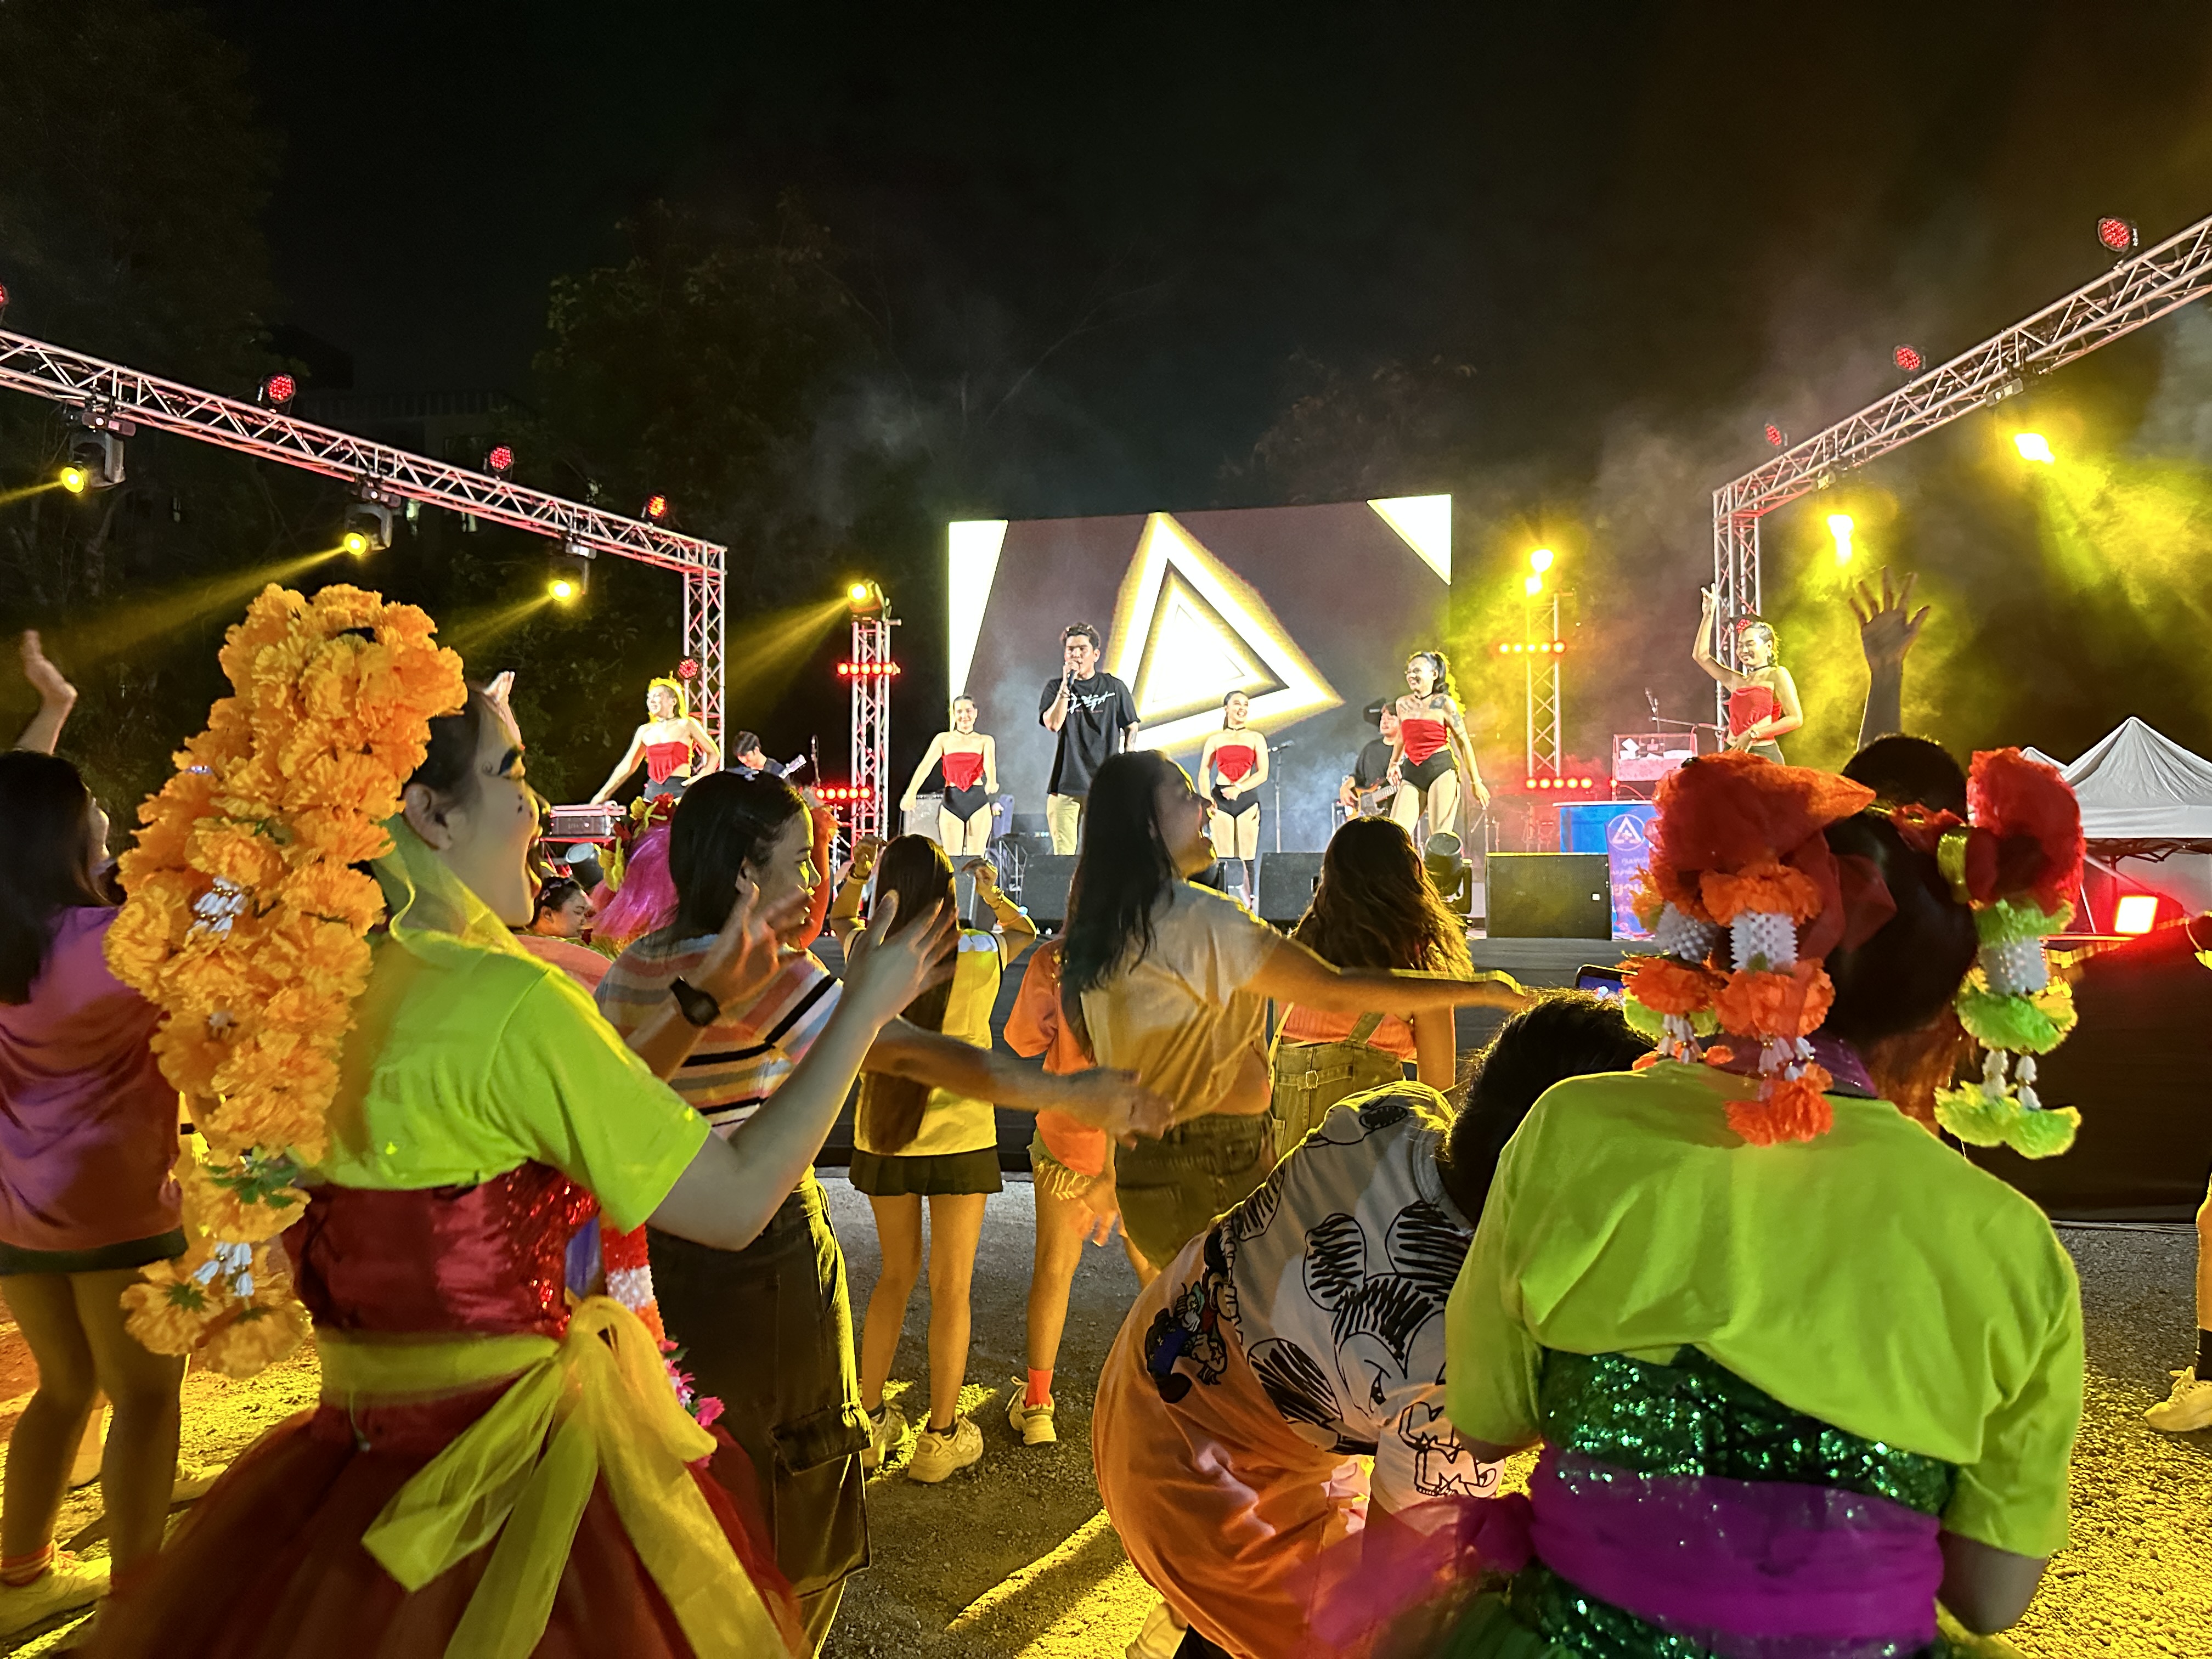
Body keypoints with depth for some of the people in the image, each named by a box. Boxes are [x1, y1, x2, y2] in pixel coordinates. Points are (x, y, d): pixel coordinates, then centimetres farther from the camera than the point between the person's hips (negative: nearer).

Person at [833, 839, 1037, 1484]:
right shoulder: (982, 953, -12)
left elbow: (840, 920, 16)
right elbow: (1027, 933, 11)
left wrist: (866, 868, 17)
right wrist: (991, 892, 24)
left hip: (882, 1136, 3)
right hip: (960, 1139, -3)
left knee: (896, 1274, 20)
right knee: (950, 1287, 9)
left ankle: (867, 1419, 25)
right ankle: (941, 1437, 18)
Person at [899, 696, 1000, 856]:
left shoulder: (985, 741, 8)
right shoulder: (944, 739, 8)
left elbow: (989, 763, -12)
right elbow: (926, 765, -4)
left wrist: (991, 782, -35)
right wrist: (911, 793, -20)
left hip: (978, 802, 0)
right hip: (951, 802, 0)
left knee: (976, 859, -2)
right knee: (952, 859, -3)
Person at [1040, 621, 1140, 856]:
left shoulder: (1114, 687, 10)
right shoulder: (1056, 687, 9)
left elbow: (1131, 727, 16)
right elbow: (1053, 724, -7)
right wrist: (1067, 684, -9)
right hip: (1066, 783, 0)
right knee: (1063, 853, -5)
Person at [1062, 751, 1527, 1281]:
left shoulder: (1102, 929, 10)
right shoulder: (1193, 915, -18)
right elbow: (1334, 992, -18)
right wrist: (1476, 989, -10)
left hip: (1143, 1163, 9)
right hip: (1212, 1170, -9)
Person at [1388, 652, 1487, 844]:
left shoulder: (1444, 703, -2)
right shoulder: (1403, 704, 11)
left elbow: (1463, 742, 1)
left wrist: (1476, 782, 0)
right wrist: (1394, 763, 37)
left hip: (1441, 770, -4)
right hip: (1412, 773, 4)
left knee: (1441, 838, -8)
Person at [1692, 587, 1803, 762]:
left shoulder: (1777, 675, 3)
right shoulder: (1737, 680, 18)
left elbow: (1796, 719, -6)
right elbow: (1700, 655, 24)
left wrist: (1753, 735, -11)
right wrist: (1708, 615, 21)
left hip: (1764, 756, -5)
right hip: (1735, 758, 5)